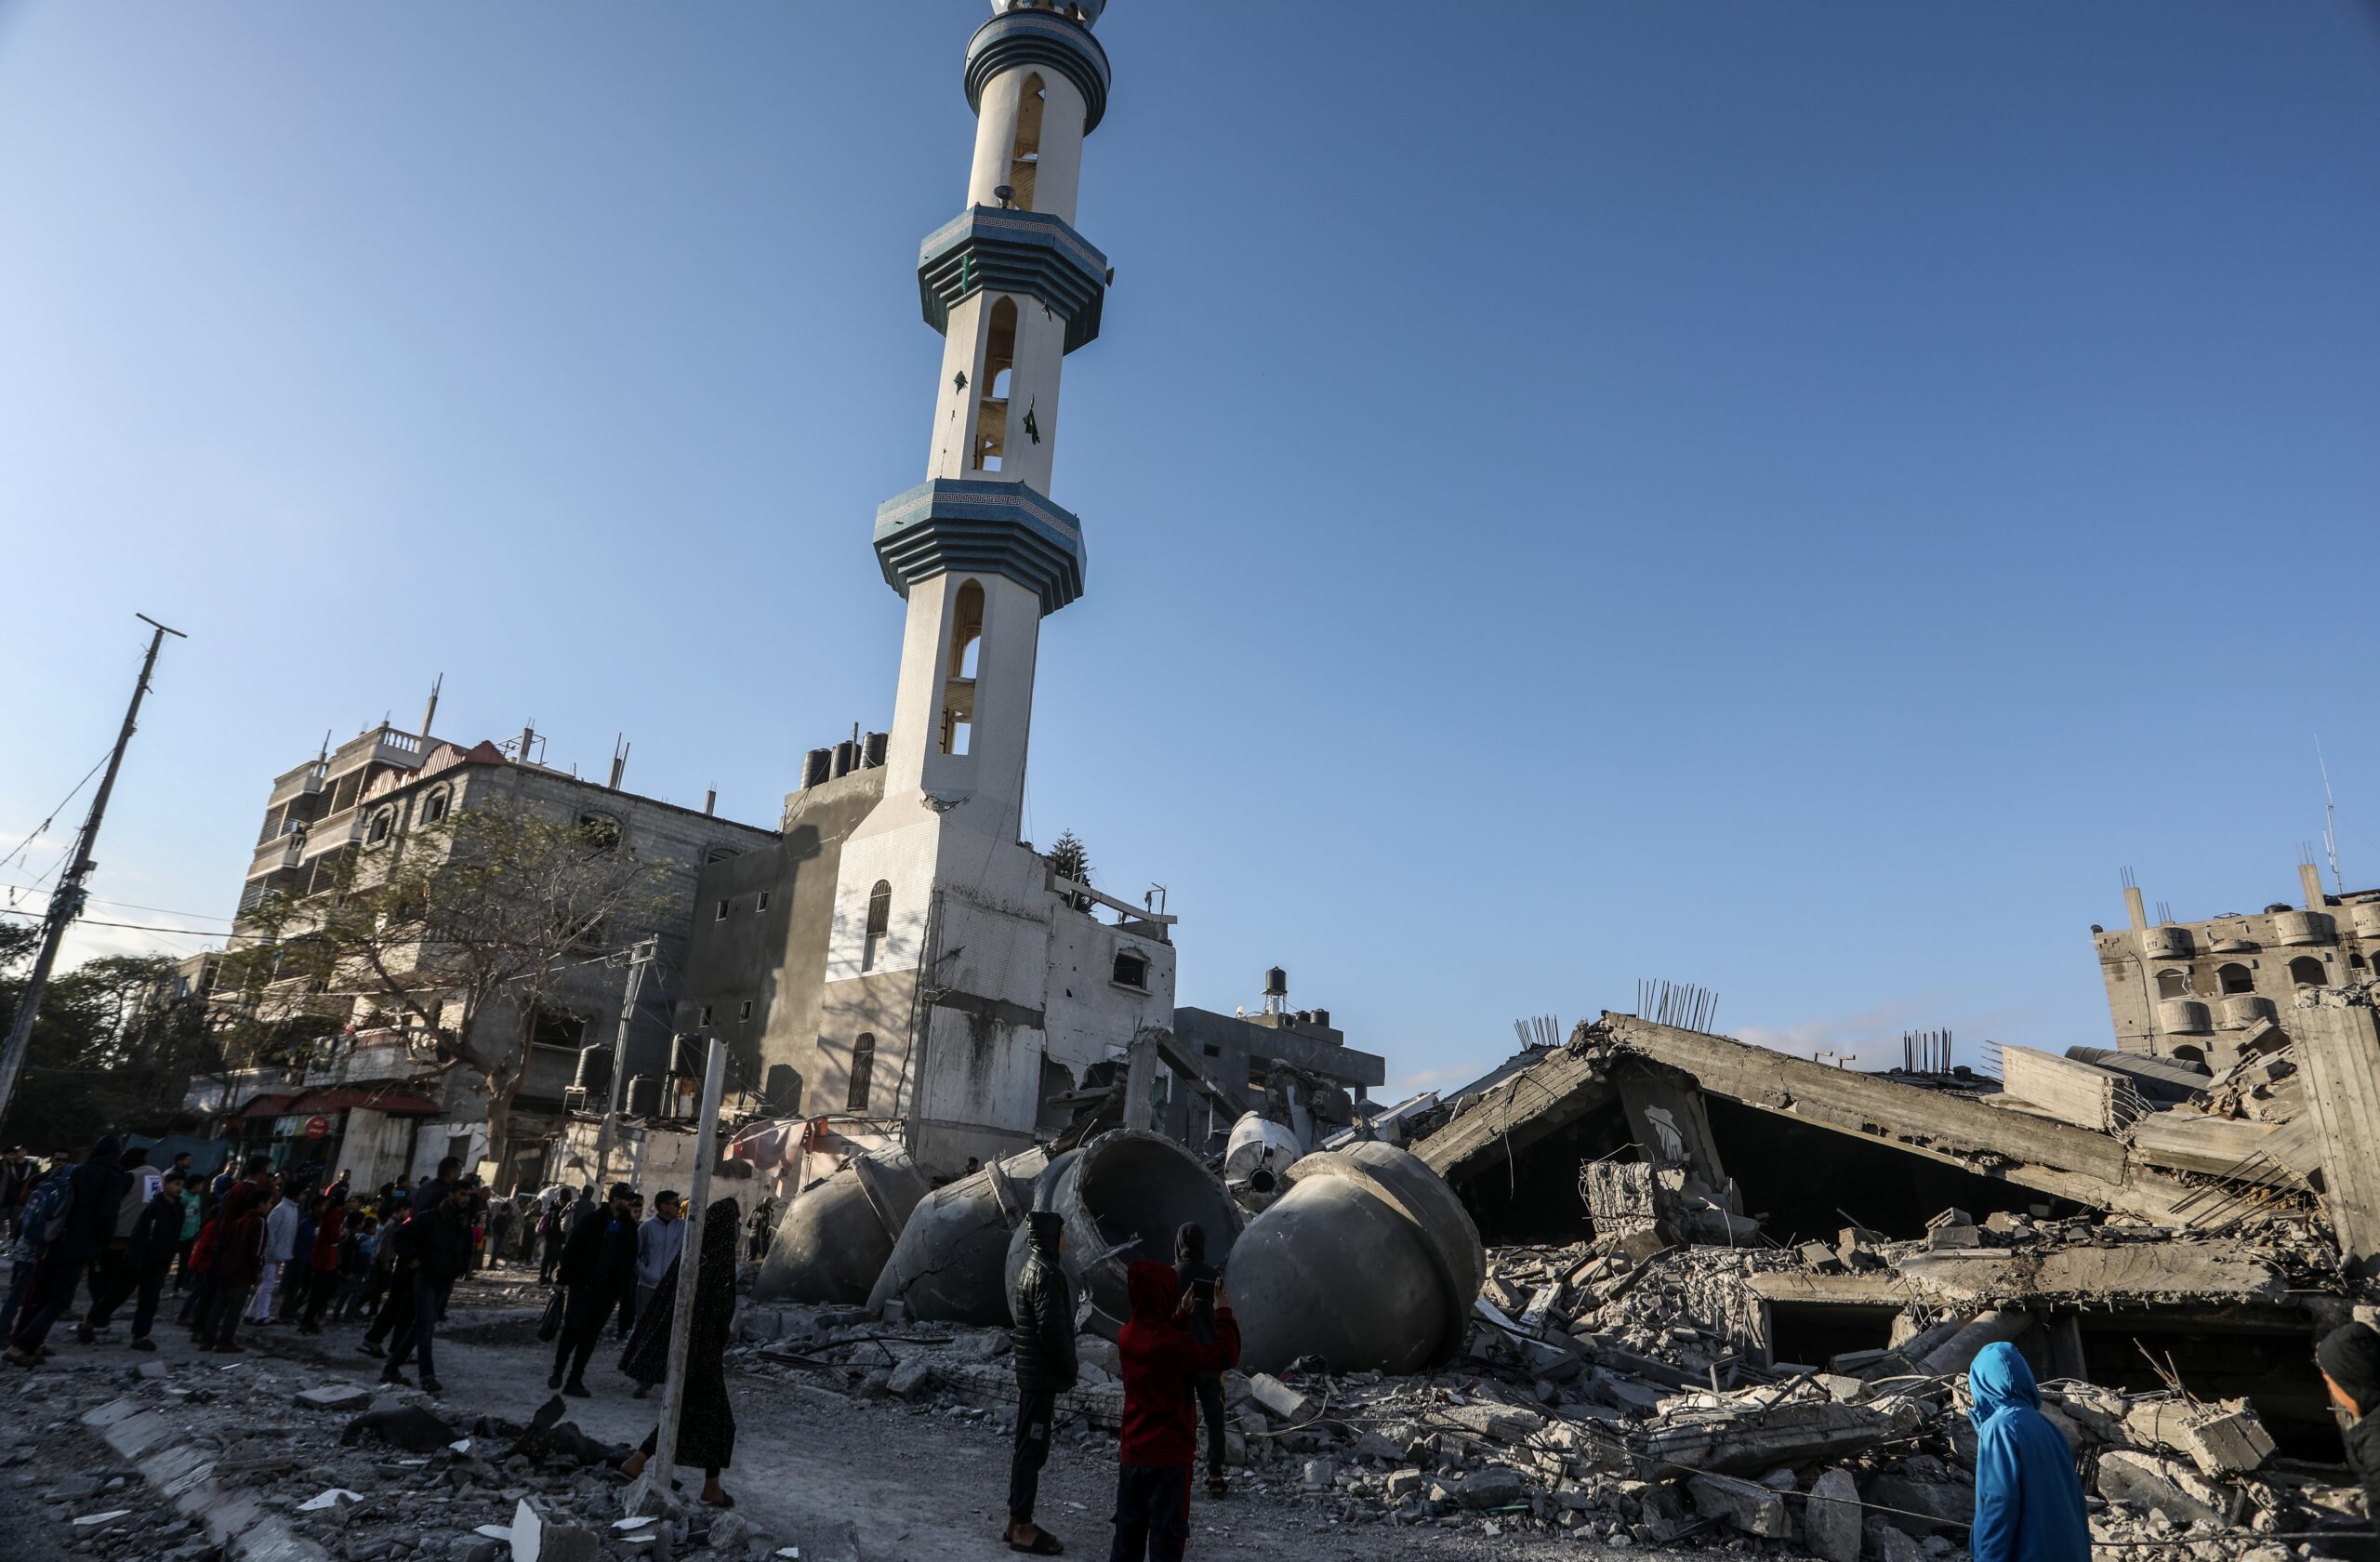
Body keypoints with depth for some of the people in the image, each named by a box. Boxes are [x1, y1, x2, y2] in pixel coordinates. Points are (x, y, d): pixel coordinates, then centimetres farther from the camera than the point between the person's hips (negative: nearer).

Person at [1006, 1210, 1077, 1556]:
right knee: (1032, 1451, -4)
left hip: (1031, 1372, 10)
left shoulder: (1030, 1268, 12)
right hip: (1043, 1375, -10)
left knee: (1027, 1448, 15)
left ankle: (1018, 1521, 22)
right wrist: (1070, 1368, -10)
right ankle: (1022, 1528, 2)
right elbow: (1052, 1329, -23)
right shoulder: (1048, 1274, -19)